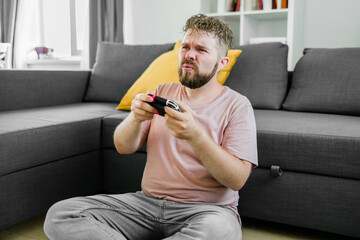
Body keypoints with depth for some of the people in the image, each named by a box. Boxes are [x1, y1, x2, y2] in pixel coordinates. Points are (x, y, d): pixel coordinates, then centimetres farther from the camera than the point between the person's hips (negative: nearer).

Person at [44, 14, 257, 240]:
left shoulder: (237, 105, -2)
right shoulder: (163, 92, 12)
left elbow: (237, 179, -13)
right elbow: (123, 147, 6)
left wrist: (195, 135, -28)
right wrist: (135, 118, -17)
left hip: (207, 209, -3)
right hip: (148, 201, 4)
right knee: (60, 215, -16)